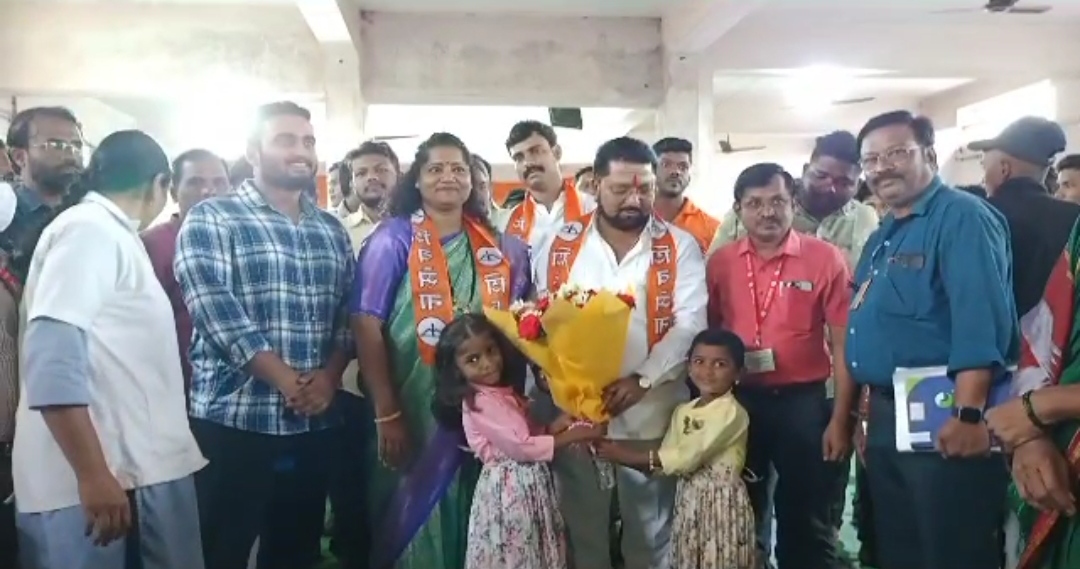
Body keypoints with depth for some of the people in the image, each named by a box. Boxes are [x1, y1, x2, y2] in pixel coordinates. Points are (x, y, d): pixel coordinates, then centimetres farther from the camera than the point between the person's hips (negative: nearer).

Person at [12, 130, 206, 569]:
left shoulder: (110, 234, 17)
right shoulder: (88, 228, -12)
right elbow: (52, 358, -22)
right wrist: (93, 475, -24)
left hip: (142, 466, 9)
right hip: (101, 477, -9)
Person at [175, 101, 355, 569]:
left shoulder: (332, 230, 14)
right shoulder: (211, 219, -2)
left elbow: (349, 312, 8)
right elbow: (217, 313, -14)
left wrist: (329, 376, -9)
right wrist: (287, 382, -17)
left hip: (315, 422, 5)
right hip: (233, 420, -5)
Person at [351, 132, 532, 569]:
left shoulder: (499, 246, 7)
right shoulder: (393, 238, -5)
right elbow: (367, 326, -10)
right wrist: (386, 414, -15)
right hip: (413, 410, -3)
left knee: (474, 520, 14)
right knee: (414, 516, 9)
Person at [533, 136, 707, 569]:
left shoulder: (680, 247, 0)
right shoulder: (559, 245, 4)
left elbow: (690, 323, -8)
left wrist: (642, 379, -19)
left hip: (651, 413, -1)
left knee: (649, 530, 14)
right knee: (583, 527, 15)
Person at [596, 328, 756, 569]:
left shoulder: (732, 412, -14)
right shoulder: (683, 412, 9)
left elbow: (688, 457, -20)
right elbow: (666, 459, 1)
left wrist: (629, 456, -19)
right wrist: (621, 457, -14)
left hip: (722, 501, -6)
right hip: (689, 499, 7)